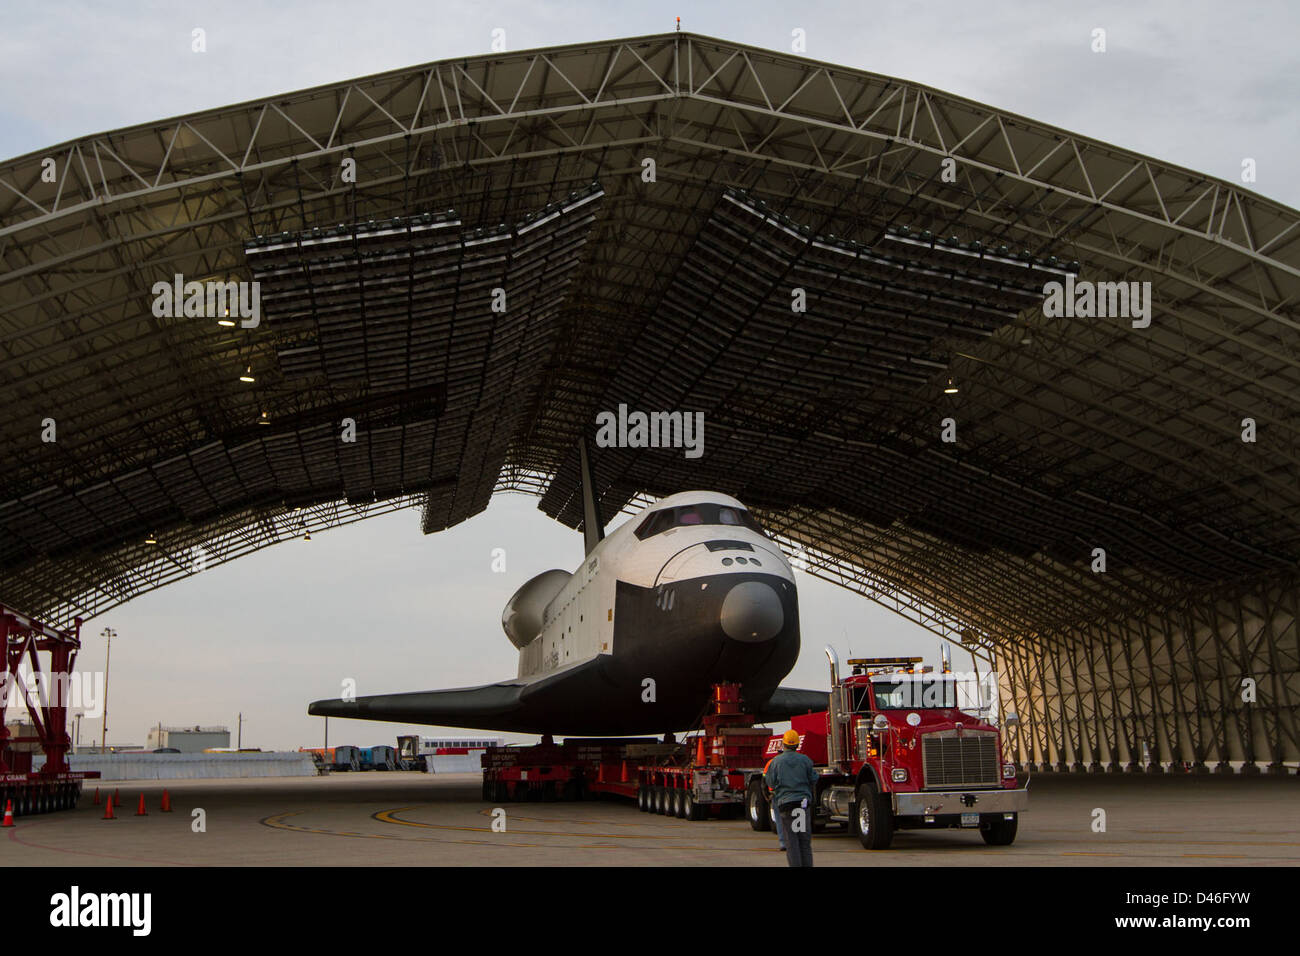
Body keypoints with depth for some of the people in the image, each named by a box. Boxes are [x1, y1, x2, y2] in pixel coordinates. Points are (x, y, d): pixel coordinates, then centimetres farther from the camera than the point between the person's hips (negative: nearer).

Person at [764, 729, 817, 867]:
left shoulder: (776, 761, -1)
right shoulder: (805, 760, 2)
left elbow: (770, 782, 2)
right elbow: (813, 780, 5)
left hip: (785, 800, -1)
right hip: (803, 801, 1)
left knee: (791, 840, 0)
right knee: (805, 839, 8)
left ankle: (795, 864, -4)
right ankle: (807, 864, 6)